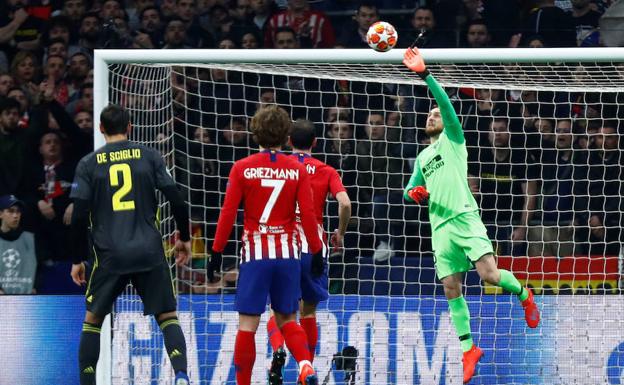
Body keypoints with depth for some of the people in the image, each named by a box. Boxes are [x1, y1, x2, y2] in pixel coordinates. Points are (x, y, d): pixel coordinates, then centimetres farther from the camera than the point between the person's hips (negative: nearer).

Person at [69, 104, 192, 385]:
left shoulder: (88, 164, 3)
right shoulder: (148, 156, 4)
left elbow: (79, 217, 0)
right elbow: (176, 200, 1)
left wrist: (77, 260, 9)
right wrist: (184, 238, 16)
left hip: (110, 255, 0)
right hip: (150, 252, 0)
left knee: (93, 319, 15)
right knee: (168, 317, 7)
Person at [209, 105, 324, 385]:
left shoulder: (242, 168, -2)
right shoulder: (297, 170, 0)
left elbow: (228, 214, -3)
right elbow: (308, 215, -1)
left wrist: (216, 252, 4)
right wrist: (317, 253, 8)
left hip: (254, 252, -2)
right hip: (288, 253, 2)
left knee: (247, 325, 2)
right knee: (287, 320, 13)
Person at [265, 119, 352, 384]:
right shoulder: (326, 171, 6)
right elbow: (345, 203, -8)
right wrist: (340, 234, 7)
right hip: (314, 245, 1)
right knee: (308, 312, 14)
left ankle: (278, 349, -25)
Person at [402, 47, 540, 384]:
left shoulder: (452, 139, 7)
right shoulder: (421, 158, 24)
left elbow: (445, 102, -8)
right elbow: (409, 191, 32)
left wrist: (423, 73, -19)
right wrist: (413, 192, 5)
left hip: (465, 219, -6)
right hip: (440, 227, 6)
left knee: (489, 274, -20)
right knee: (452, 289, 0)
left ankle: (524, 295, 10)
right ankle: (468, 349, 4)